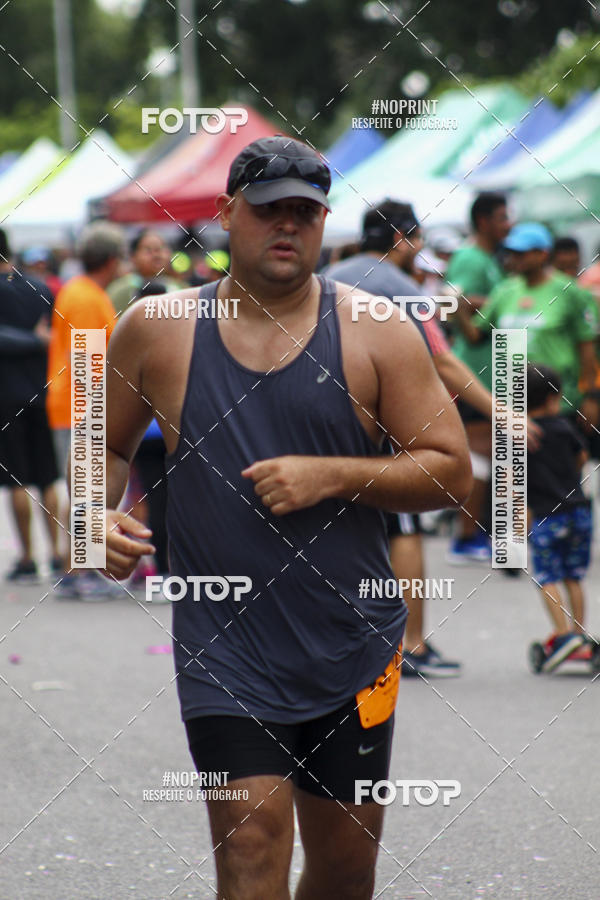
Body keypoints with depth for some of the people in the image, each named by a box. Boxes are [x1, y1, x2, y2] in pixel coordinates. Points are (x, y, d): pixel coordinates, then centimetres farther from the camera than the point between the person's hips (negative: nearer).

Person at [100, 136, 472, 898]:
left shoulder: (374, 334, 0)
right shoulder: (155, 330, 2)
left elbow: (452, 470, -1)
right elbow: (109, 446, 16)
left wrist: (331, 475, -14)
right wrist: (101, 514, -6)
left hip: (352, 651, 2)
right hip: (225, 651, -1)